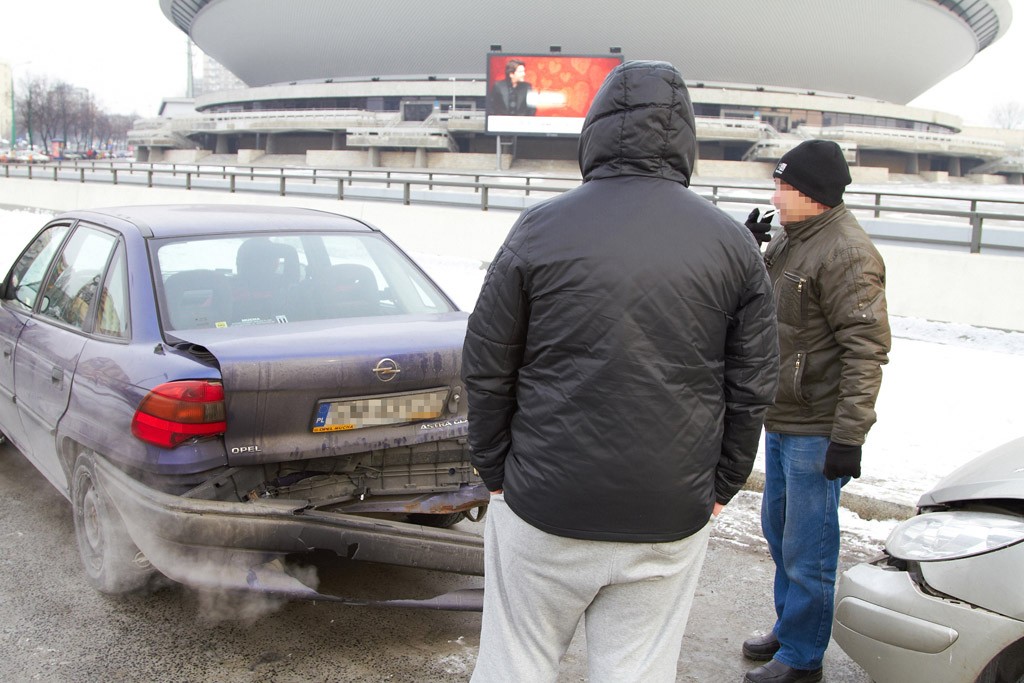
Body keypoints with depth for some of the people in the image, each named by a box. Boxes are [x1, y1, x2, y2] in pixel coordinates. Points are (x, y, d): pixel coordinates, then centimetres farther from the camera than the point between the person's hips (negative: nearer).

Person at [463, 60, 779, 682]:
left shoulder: (541, 229, -5)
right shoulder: (734, 244, 1)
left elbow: (486, 372, -2)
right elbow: (752, 388, 5)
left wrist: (497, 474, 9)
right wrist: (721, 487, 15)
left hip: (544, 512, -1)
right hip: (672, 520, 2)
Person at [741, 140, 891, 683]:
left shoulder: (846, 253, -20)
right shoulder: (790, 239, 10)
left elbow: (866, 351, -23)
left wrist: (848, 437, -25)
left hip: (817, 430, -10)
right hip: (780, 419, 10)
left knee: (806, 549, 3)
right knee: (778, 530, 22)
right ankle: (787, 629, 40)